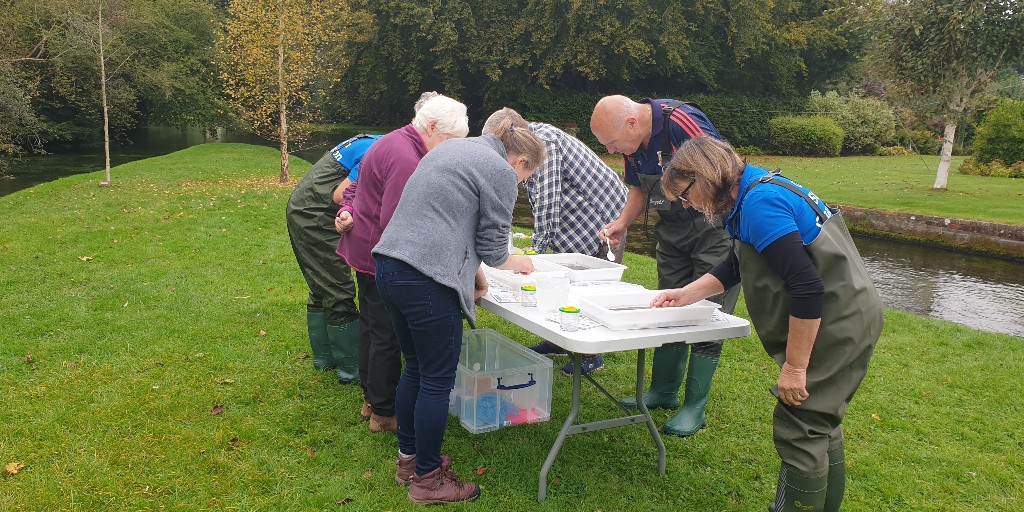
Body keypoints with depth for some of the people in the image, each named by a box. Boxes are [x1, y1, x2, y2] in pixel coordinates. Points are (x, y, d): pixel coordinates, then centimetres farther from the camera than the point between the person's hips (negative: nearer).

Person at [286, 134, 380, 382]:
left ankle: (324, 357, 29)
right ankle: (350, 367, 4)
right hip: (315, 216, -10)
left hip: (300, 210, 10)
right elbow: (340, 196, -21)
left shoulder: (373, 143, 12)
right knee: (339, 294, -4)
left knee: (322, 291, 18)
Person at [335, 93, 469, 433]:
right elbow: (395, 223, -27)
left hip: (363, 249, 11)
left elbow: (356, 187, 17)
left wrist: (348, 210, 3)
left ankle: (371, 399, 34)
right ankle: (384, 413, 12)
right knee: (387, 335, 0)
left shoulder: (396, 142, 10)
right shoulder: (406, 158, -25)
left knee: (371, 325, 19)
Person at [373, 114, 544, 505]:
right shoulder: (501, 172, -5)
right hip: (426, 280, -9)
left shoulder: (453, 148, 22)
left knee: (414, 368, 20)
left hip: (389, 265, 10)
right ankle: (427, 479, 16)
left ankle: (408, 459, 33)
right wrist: (512, 263, 20)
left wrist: (472, 270, 26)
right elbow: (492, 244, -2)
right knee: (437, 380, 3)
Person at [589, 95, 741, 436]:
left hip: (715, 225, -8)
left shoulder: (683, 122, -27)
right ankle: (663, 392, 25)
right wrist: (622, 223, 0)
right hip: (672, 228, 8)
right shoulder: (632, 141, -2)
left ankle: (695, 407, 6)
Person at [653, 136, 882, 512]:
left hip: (836, 329, -10)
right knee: (820, 426, 21)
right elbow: (737, 266, 22)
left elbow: (808, 288, -27)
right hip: (846, 322, 10)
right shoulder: (758, 191, 9)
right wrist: (685, 295, 17)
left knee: (798, 430, -1)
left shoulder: (759, 204, -23)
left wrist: (794, 366, -20)